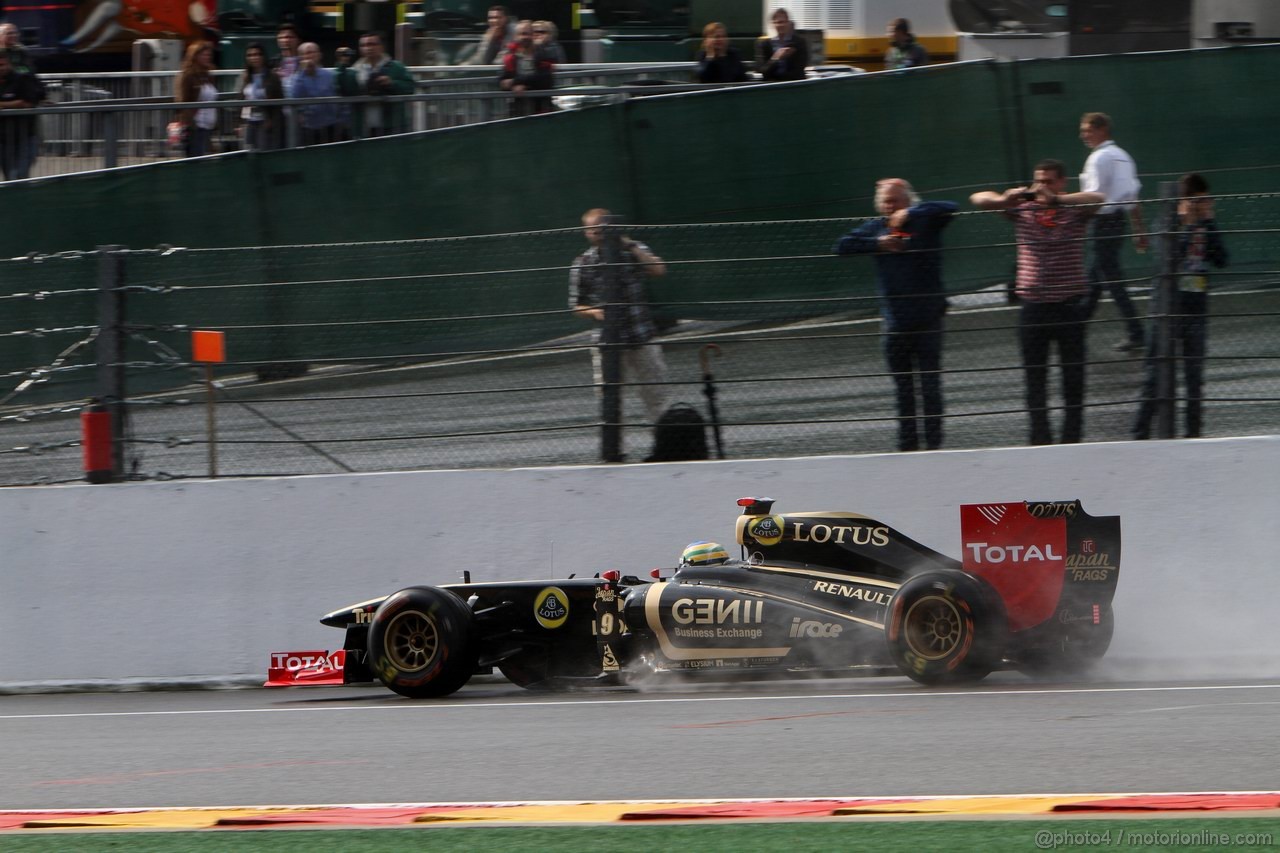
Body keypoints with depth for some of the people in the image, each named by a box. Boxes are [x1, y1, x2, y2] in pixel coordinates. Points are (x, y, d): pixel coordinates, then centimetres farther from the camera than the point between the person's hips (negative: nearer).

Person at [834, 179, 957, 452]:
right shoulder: (876, 228, 8)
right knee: (903, 388, 10)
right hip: (895, 323, 4)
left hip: (927, 319, -4)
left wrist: (910, 213, -21)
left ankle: (934, 442, 1)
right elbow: (843, 246, 2)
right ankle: (907, 442, 17)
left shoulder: (925, 222, -3)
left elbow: (950, 209, -19)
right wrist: (877, 243, -10)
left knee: (930, 385, -3)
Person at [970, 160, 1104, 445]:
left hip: (1070, 304, -2)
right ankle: (1040, 440, 8)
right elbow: (978, 198, 4)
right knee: (1034, 379, 4)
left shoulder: (1074, 209, -1)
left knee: (1073, 377, 3)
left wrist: (1056, 199, -33)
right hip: (1033, 304, 2)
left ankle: (1072, 438, 10)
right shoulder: (1022, 208, 6)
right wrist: (1005, 199, -18)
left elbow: (1098, 199, -22)